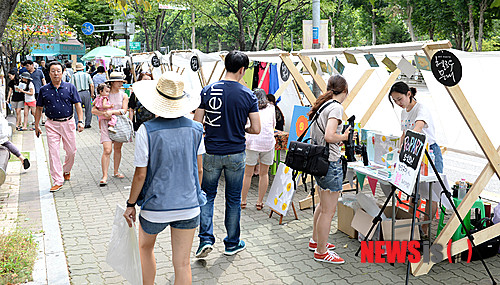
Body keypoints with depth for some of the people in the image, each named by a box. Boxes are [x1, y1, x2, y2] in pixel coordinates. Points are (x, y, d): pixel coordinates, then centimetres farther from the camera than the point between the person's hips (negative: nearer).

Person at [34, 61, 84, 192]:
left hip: (68, 123, 0)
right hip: (52, 124, 0)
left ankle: (66, 170, 36)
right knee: (53, 153, -5)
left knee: (71, 151, 7)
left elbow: (77, 105, 0)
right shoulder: (44, 90, 4)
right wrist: (36, 125, 10)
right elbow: (39, 108, 11)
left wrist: (80, 121, -10)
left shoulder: (70, 87, 1)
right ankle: (57, 181, 1)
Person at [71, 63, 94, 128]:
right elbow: (92, 85, 1)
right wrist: (92, 94, 7)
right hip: (86, 92, 0)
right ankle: (87, 124, 11)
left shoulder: (74, 76, 4)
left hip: (78, 93, 0)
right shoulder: (87, 75, 6)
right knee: (88, 109, 8)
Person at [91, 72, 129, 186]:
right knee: (107, 150, -12)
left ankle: (115, 172, 27)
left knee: (117, 149, 10)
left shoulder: (123, 96, 6)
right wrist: (104, 113, -19)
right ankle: (104, 176, -10)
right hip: (107, 123, -3)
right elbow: (94, 110, -3)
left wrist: (112, 112, -19)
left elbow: (124, 110, -6)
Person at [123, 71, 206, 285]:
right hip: (189, 205, 2)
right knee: (183, 264, 9)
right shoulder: (195, 128, -6)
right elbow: (197, 168, 5)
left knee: (146, 247, 27)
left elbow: (140, 175, -11)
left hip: (155, 206, -2)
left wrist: (130, 204, -1)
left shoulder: (146, 131, -14)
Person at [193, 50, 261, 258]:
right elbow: (256, 129, -7)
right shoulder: (248, 95, -7)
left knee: (207, 196, 16)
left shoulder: (208, 91, -5)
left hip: (211, 153, 1)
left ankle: (205, 239, 5)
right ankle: (232, 243, 24)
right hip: (236, 154, 0)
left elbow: (197, 123, -5)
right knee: (233, 198, 13)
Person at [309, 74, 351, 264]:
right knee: (329, 210, 1)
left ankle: (316, 241, 38)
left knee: (323, 205, 24)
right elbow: (329, 136, -27)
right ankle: (321, 252, 12)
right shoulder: (336, 107, -16)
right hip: (330, 162, -10)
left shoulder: (321, 105, 11)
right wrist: (344, 137, -9)